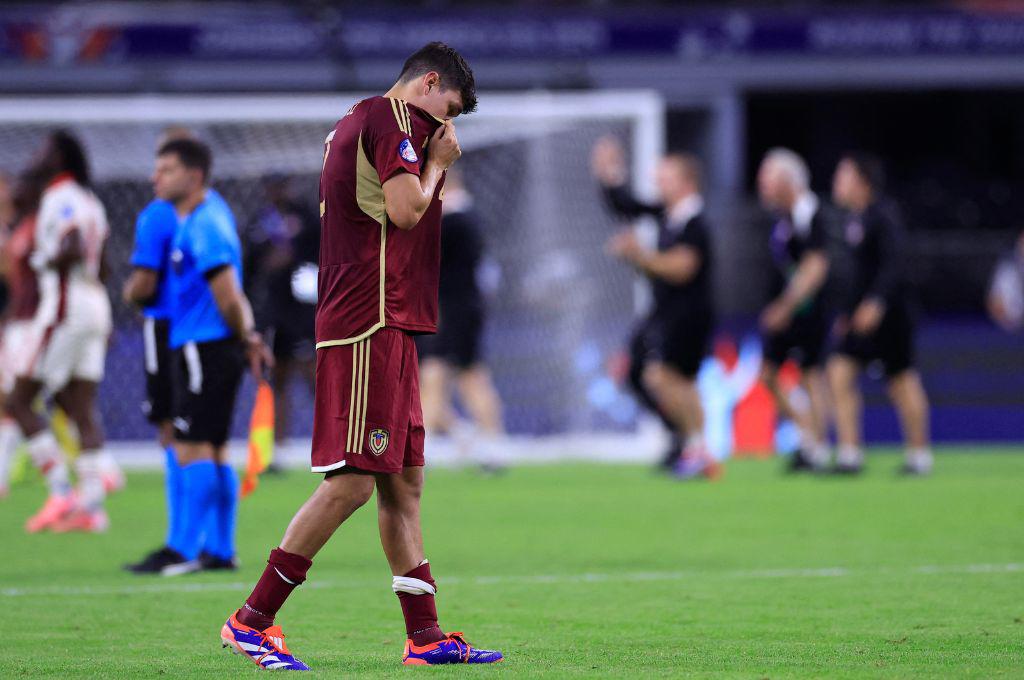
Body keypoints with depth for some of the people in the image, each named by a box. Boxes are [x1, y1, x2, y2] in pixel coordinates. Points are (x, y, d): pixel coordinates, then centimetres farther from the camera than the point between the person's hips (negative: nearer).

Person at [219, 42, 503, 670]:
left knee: (404, 479, 9)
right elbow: (406, 209, -17)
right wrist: (438, 164, -1)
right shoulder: (396, 118, -7)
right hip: (372, 321, -11)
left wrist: (434, 166, 19)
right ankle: (252, 620, -11)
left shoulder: (357, 123, 23)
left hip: (387, 327, 11)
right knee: (354, 480, -12)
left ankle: (426, 635, 9)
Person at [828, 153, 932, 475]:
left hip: (888, 313, -8)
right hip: (861, 314, 8)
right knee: (840, 373, -4)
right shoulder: (854, 219, 13)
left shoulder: (882, 218, -13)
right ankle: (850, 454, -4)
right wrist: (847, 313, 23)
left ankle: (919, 454, 14)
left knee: (902, 382, 1)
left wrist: (876, 303, -30)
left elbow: (895, 264, -21)